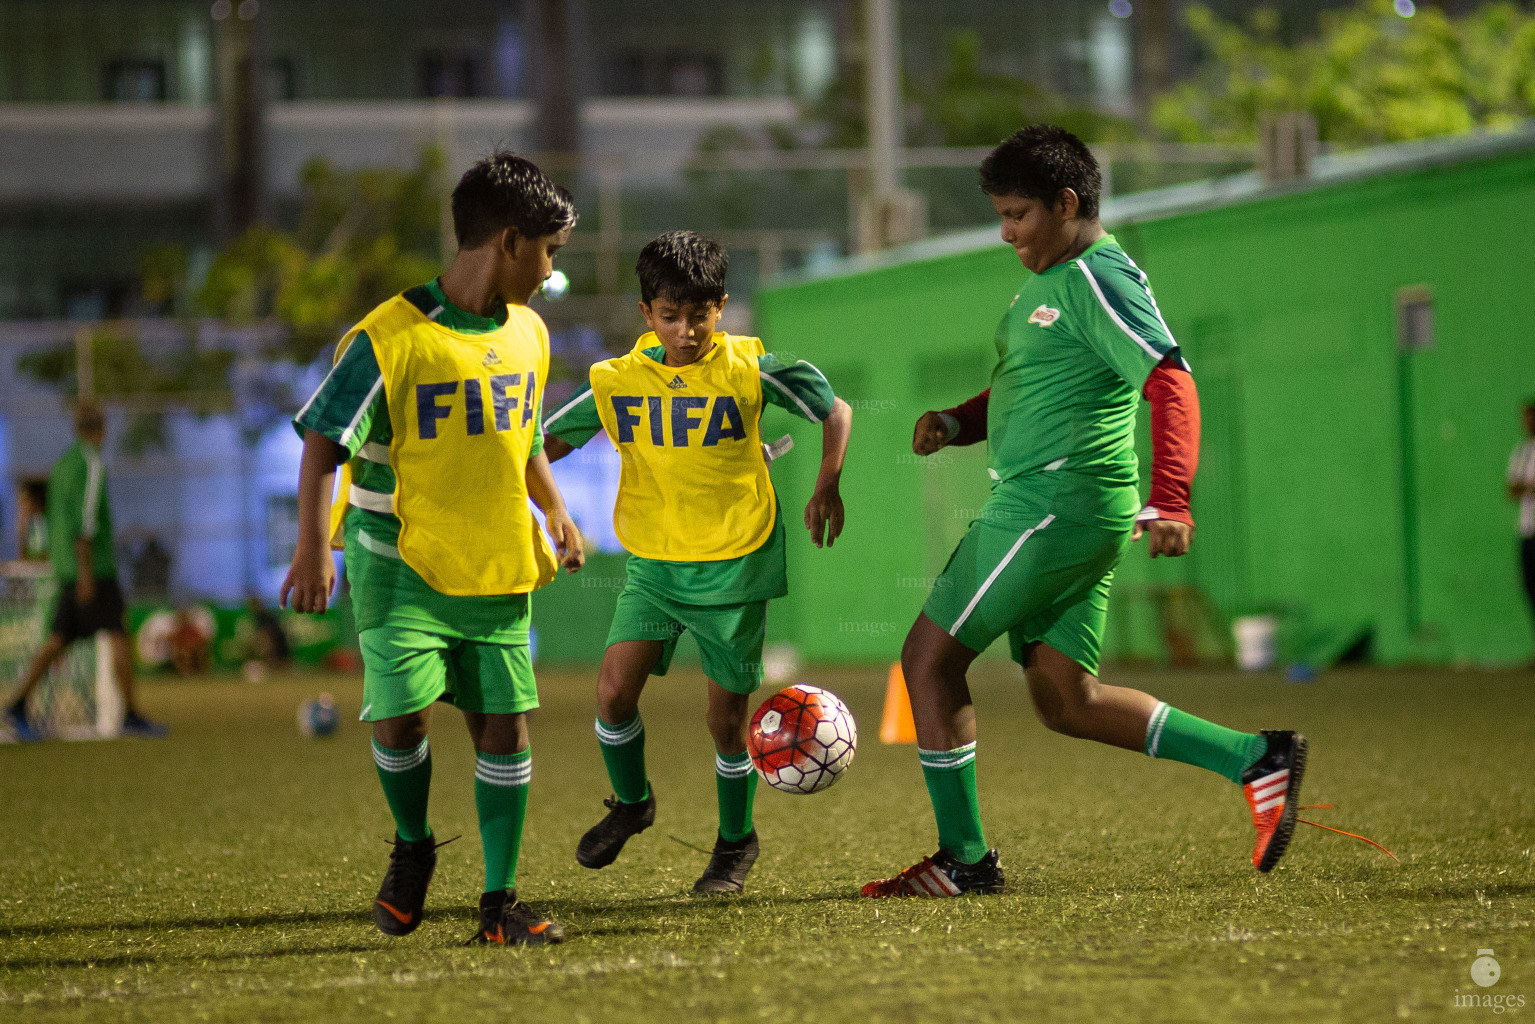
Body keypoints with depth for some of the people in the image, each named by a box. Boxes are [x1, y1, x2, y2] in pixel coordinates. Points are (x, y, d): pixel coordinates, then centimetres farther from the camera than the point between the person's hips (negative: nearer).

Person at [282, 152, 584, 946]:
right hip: (400, 561, -5)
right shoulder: (388, 339, -14)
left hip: (496, 567, 5)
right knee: (402, 710, -15)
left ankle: (499, 903, 9)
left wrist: (555, 512, 13)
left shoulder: (526, 335, 7)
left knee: (504, 721, 0)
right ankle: (411, 849, 15)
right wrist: (313, 546, -22)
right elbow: (324, 444, -12)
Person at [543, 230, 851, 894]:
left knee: (726, 715, 1)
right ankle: (631, 802, 19)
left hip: (734, 565, -2)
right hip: (652, 563, 2)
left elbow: (835, 409, 3)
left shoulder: (748, 369, -9)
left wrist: (827, 486, -7)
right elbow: (547, 442, 4)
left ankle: (736, 841, 25)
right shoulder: (619, 381, -4)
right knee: (614, 690, -11)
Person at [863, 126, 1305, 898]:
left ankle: (963, 859, 2)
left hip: (1054, 505, -10)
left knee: (929, 656, -4)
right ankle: (1257, 760, 10)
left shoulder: (1098, 277, -12)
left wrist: (1168, 501, -30)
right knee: (1067, 701, 10)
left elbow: (1171, 383, -21)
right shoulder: (1049, 282, 19)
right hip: (1050, 509, 10)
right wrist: (954, 423, 8)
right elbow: (1017, 393, 28)